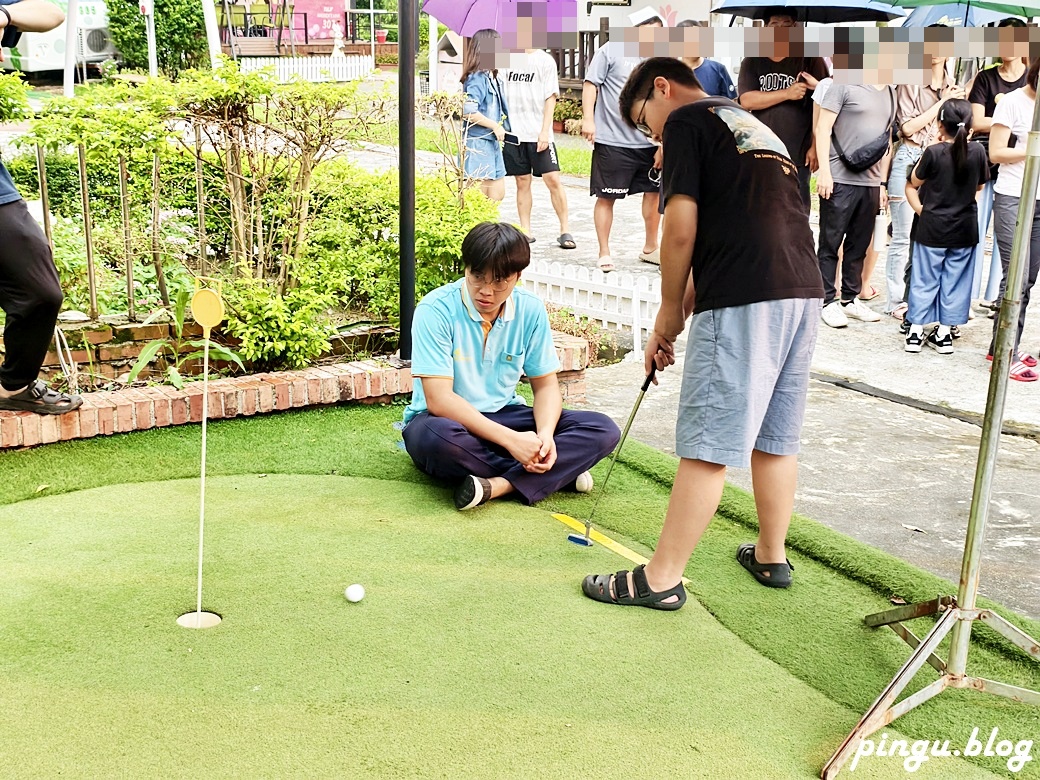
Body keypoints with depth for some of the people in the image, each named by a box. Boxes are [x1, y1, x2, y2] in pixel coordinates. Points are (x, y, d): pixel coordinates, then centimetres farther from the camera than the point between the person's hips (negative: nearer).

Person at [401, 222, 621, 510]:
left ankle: (499, 485, -29)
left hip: (504, 416, 5)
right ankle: (560, 472, -24)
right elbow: (438, 399, -23)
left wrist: (545, 434, -18)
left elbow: (545, 385, 4)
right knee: (439, 435, -42)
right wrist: (510, 440, -29)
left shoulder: (530, 310, -3)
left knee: (603, 430, -14)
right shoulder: (436, 310, -18)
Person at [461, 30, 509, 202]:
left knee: (497, 193, 10)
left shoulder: (492, 77, 13)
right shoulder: (477, 78, -15)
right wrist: (495, 126, -16)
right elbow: (468, 112, -24)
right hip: (478, 142, -9)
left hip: (492, 142, 9)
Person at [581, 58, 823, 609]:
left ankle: (662, 578, 1)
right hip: (803, 292, 9)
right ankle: (771, 556, 28)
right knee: (775, 436, 17)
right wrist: (691, 297, 23)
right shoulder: (752, 125, 27)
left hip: (745, 300, -9)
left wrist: (667, 317, 4)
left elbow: (681, 231, -6)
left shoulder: (686, 121, 2)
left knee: (707, 445, -5)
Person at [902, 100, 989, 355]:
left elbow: (914, 182, 1)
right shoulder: (977, 152, -6)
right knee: (954, 281, 11)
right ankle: (944, 333, 15)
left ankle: (916, 332, 8)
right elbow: (980, 186, 10)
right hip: (965, 228, 2)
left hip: (932, 226, -2)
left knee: (925, 279, 7)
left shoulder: (934, 152, -15)